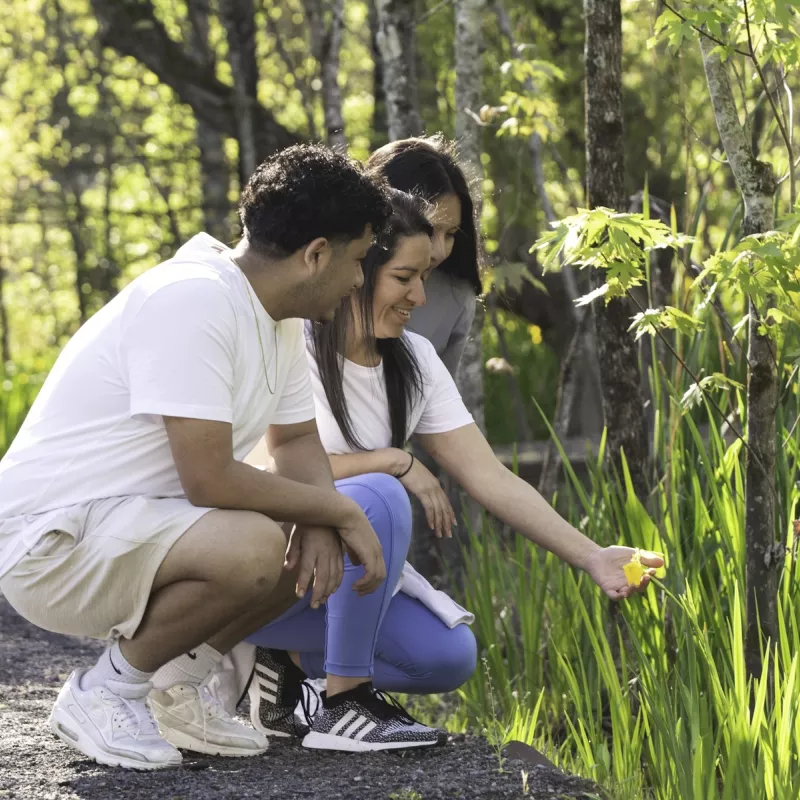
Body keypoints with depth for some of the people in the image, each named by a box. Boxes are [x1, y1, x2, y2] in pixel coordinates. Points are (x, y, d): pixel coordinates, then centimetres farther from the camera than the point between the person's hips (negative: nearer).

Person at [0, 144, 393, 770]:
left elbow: (297, 441, 16)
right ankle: (104, 693, -9)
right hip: (51, 537, -10)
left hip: (137, 521, 10)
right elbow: (210, 480, -28)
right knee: (253, 548, -31)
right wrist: (338, 510, -15)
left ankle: (181, 690, 11)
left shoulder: (278, 318, 7)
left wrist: (322, 521, -7)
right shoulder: (194, 301, -24)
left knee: (323, 548, 2)